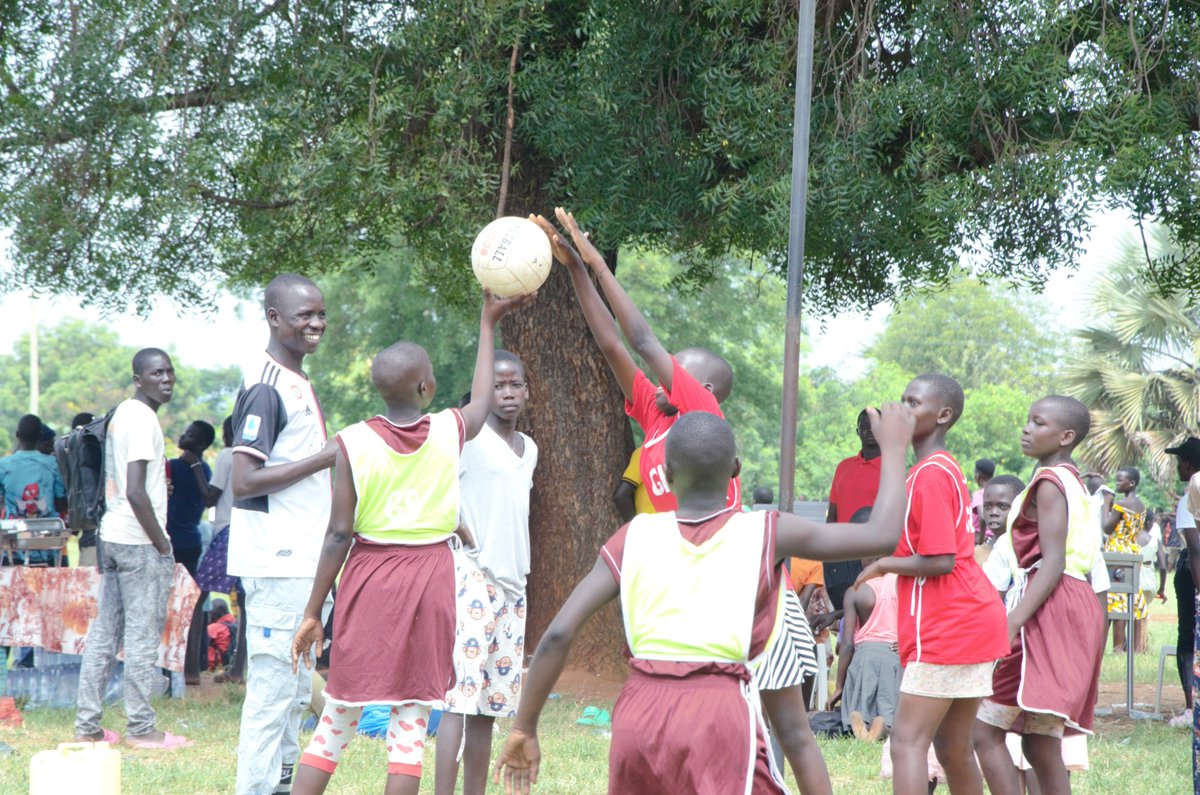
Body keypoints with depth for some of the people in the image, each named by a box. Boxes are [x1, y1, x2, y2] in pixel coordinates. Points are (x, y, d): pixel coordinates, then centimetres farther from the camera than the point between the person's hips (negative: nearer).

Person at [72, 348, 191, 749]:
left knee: (104, 633, 10)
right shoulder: (143, 420, -15)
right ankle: (141, 728, 1)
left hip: (112, 535, 10)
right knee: (143, 634, -3)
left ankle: (87, 725, 12)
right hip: (139, 541, -10)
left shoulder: (121, 414, 16)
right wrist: (163, 544, -14)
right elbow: (136, 491, -21)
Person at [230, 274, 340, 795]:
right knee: (273, 683, -8)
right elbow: (244, 481, -21)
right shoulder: (266, 386, -15)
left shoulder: (298, 382, 16)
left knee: (296, 690, 14)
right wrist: (327, 458, -19)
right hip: (275, 562, -10)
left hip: (301, 560, 10)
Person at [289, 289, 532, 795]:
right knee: (411, 725, 3)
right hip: (432, 576, 0)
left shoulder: (352, 442, -8)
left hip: (370, 578, 0)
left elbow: (340, 534, -9)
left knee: (337, 721, 7)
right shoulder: (450, 431, -2)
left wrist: (313, 612, -2)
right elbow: (482, 402, 22)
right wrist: (488, 325, 33)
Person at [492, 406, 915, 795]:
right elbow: (880, 536, 10)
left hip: (638, 714, 4)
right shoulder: (764, 534, 4)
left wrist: (524, 728, 13)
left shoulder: (634, 538, 10)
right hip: (721, 715, -4)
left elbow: (559, 633, 4)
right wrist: (893, 447, 24)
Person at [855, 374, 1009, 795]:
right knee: (953, 748, 14)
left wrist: (883, 565, -7)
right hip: (970, 621, 10)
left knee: (907, 740, -12)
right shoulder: (944, 469, 16)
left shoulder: (930, 474, -14)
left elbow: (940, 560, -20)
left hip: (946, 629, -10)